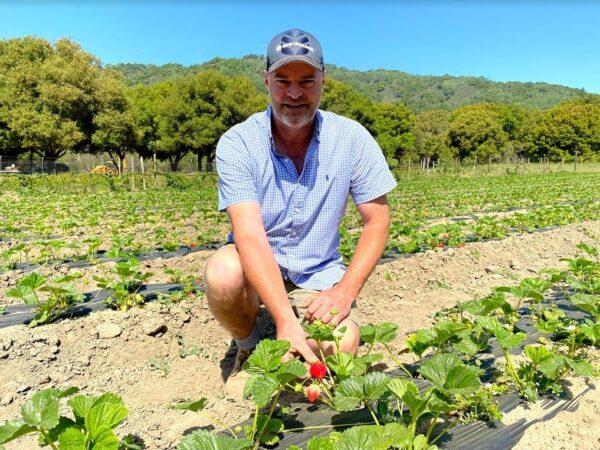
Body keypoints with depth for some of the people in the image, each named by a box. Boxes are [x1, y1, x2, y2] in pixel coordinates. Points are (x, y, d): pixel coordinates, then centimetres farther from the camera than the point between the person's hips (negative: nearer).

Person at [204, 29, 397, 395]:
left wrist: (346, 290, -18)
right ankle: (247, 349, 2)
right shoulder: (237, 144, -16)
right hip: (255, 267, 0)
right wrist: (286, 320, -38)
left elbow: (377, 220, -6)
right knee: (222, 274, -32)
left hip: (319, 275, 1)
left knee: (341, 349, -24)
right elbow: (250, 235, -27)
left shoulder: (353, 139, -10)